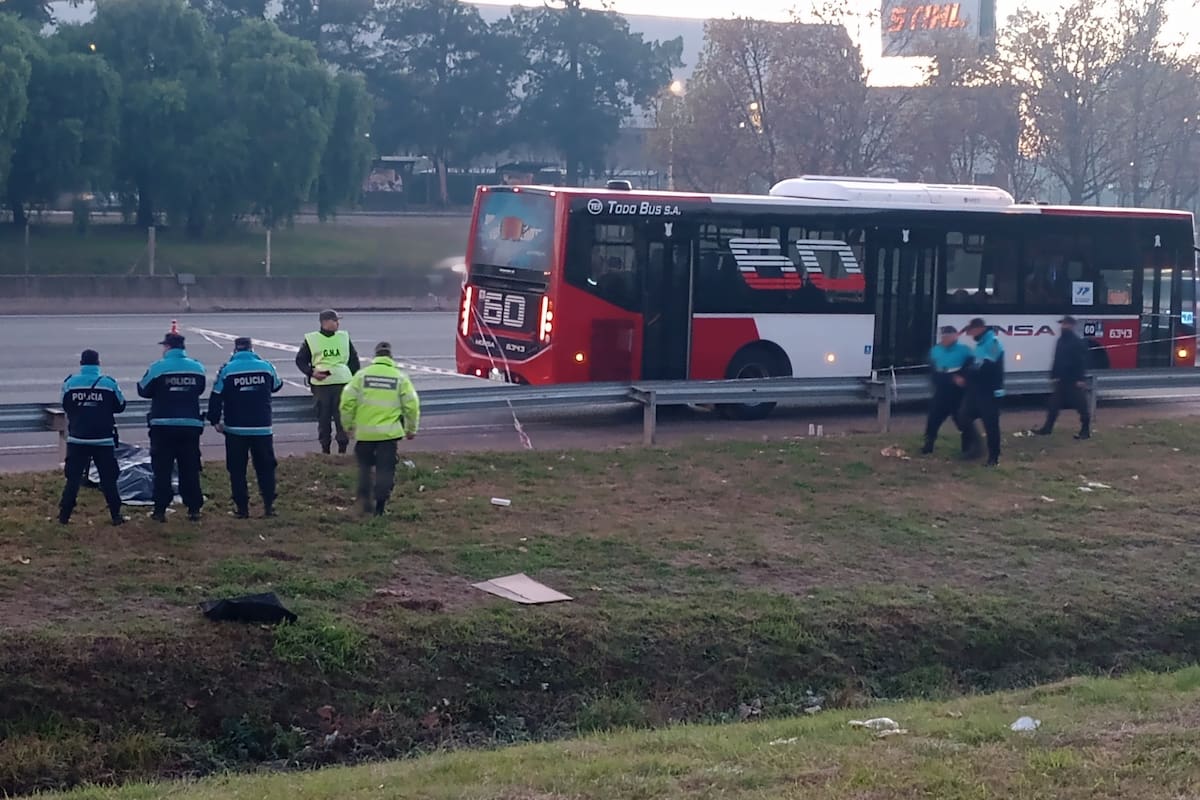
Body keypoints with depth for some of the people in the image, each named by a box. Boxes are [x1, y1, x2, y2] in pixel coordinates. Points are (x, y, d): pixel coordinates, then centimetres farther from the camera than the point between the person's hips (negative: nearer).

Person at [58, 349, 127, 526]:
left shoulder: (70, 383, -4)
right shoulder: (109, 383, -7)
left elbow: (65, 406, 9)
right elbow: (120, 406, 5)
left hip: (77, 439, 1)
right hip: (104, 440, -1)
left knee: (73, 478, 8)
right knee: (108, 478, 6)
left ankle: (64, 515, 4)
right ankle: (116, 515, 3)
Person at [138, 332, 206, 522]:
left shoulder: (157, 368, -10)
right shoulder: (197, 367, 1)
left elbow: (144, 390, 2)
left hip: (163, 426, -3)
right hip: (191, 425, 3)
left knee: (162, 469, 4)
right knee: (190, 469, 10)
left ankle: (160, 510, 2)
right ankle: (194, 509, 10)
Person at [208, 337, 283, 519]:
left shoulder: (226, 370, -6)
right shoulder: (266, 367, -1)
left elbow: (215, 398, -5)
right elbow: (277, 386, 19)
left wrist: (215, 421, 8)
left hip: (235, 430, -1)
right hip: (262, 429, 1)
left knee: (237, 470, 8)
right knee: (265, 468, 12)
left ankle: (242, 507, 5)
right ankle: (269, 505, 6)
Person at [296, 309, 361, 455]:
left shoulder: (344, 337, 10)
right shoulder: (311, 339, 1)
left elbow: (353, 359, 17)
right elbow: (300, 360, 6)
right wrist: (311, 372, -10)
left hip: (343, 383, 2)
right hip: (320, 384, -2)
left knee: (343, 416, -2)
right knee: (323, 417, 1)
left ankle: (342, 447, 4)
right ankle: (325, 447, 10)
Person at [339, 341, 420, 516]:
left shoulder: (362, 375, 0)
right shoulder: (400, 377, 0)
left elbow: (347, 402, -2)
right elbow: (411, 405, 0)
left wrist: (348, 425, 11)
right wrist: (411, 428, 13)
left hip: (364, 431, 1)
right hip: (389, 432, -1)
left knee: (364, 466, 18)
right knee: (386, 469, 6)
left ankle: (364, 499, 7)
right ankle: (380, 506, 4)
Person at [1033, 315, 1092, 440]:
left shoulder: (1078, 341, -11)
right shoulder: (1060, 341, 12)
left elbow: (1082, 362, -16)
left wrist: (1081, 379, -21)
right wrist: (1054, 376, 13)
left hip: (1074, 380, -7)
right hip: (1062, 379, 7)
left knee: (1081, 406, -1)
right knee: (1054, 404, 9)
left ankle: (1085, 431, 5)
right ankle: (1047, 428, 17)